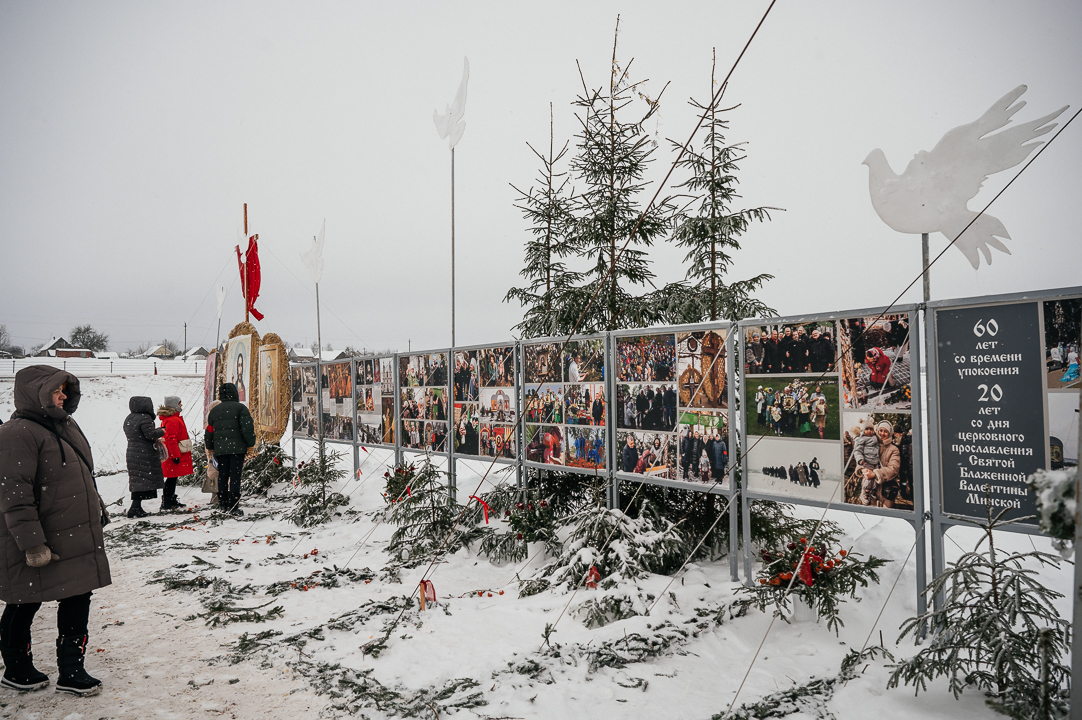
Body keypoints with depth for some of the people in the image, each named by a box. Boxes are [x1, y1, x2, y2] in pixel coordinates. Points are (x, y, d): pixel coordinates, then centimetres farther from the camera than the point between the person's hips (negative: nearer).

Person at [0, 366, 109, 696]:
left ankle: (72, 672, 21)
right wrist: (32, 543, -22)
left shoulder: (66, 425, 12)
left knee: (78, 600, 11)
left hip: (77, 539, 8)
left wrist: (98, 510, 24)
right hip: (41, 545, -8)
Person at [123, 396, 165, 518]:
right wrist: (162, 431, -1)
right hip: (144, 455, -9)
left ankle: (137, 508, 14)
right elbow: (150, 434, -20)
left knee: (137, 482, 11)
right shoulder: (145, 418, -14)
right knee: (143, 482, -7)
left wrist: (155, 439, 18)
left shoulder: (128, 419, 14)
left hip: (131, 453, 9)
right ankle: (134, 508, -13)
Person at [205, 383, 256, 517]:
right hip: (237, 448, -5)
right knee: (235, 476, -5)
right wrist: (251, 444, -4)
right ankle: (233, 507, -7)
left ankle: (223, 505, 18)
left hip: (220, 449, 5)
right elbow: (247, 428, -11)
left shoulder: (214, 410, 13)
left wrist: (210, 448, 27)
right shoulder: (240, 408, -4)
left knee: (222, 476, 13)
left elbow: (209, 431, 18)